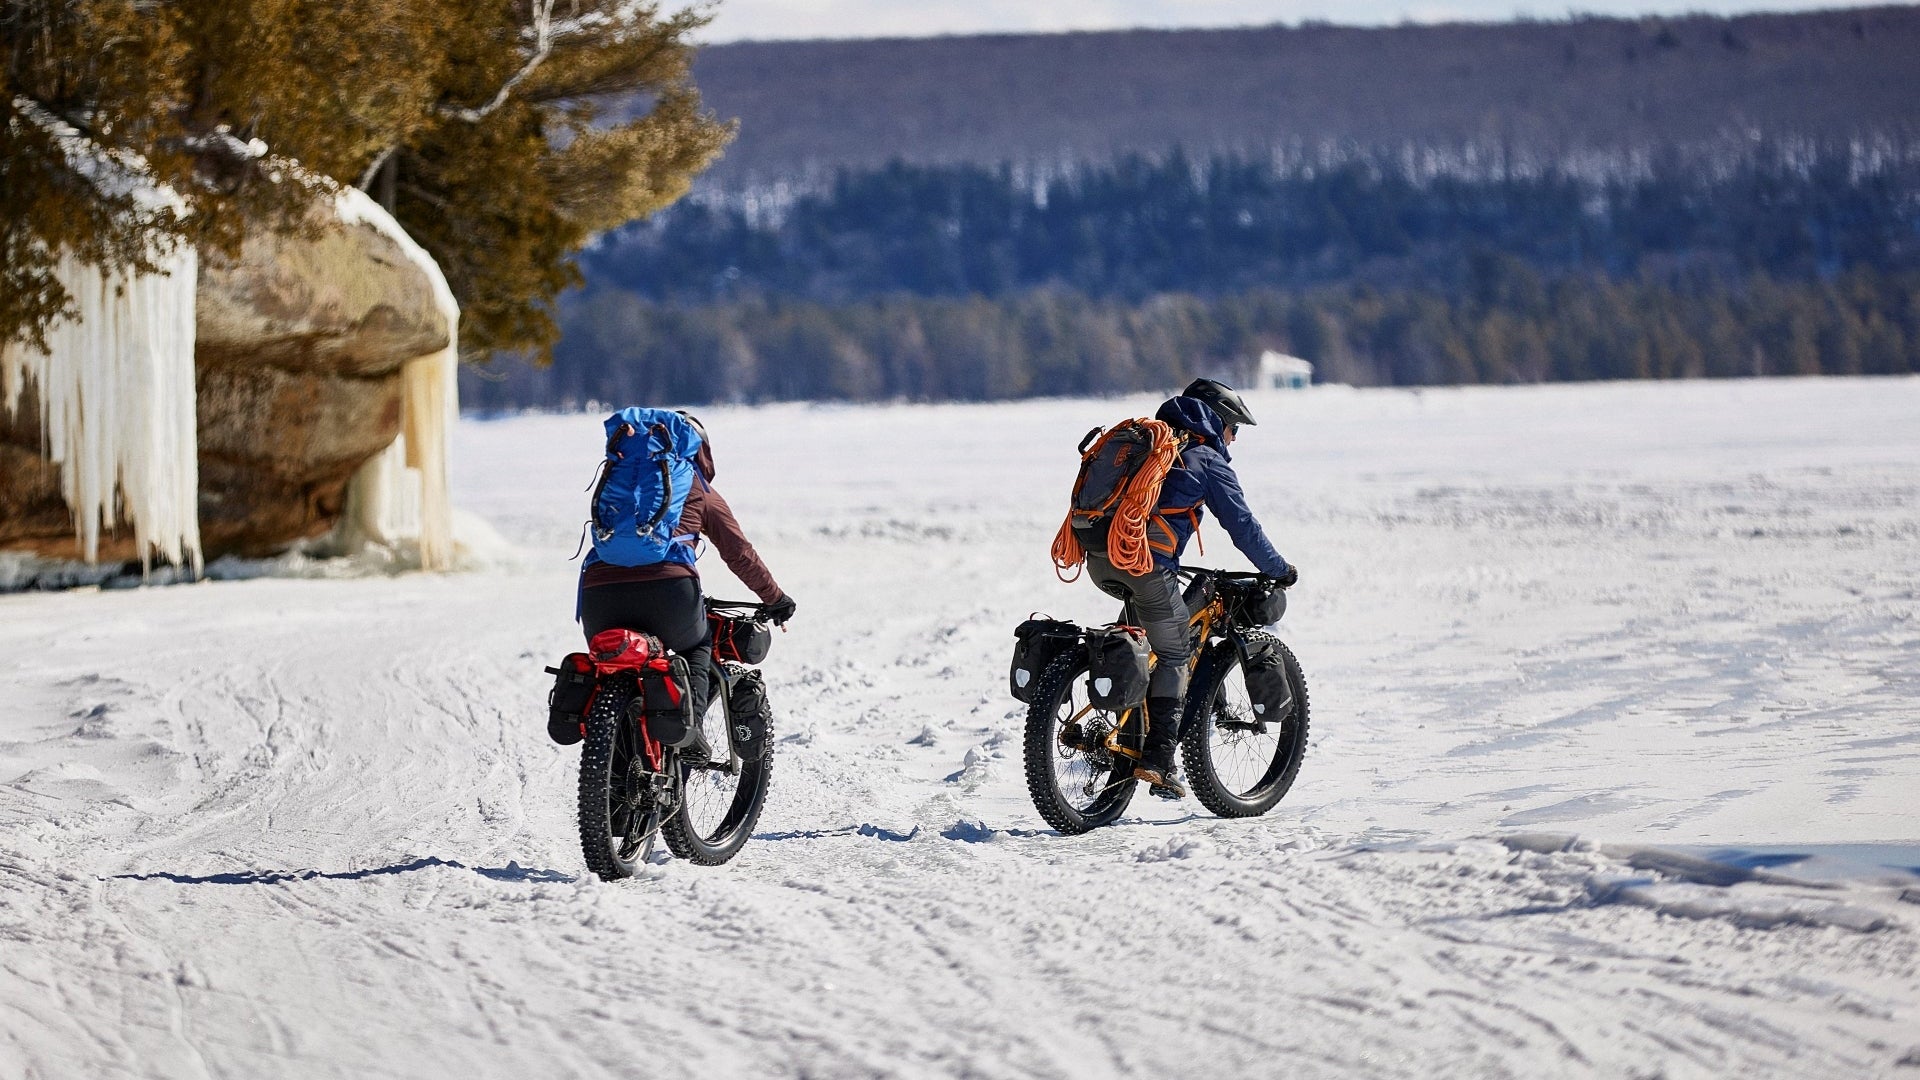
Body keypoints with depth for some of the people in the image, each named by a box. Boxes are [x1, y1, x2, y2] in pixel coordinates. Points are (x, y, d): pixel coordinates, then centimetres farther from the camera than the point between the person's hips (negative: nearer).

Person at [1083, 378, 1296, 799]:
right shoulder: (1208, 461, 7)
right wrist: (1279, 570, 20)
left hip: (1098, 559, 7)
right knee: (1173, 655, 4)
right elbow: (1242, 526, 6)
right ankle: (1158, 760, -4)